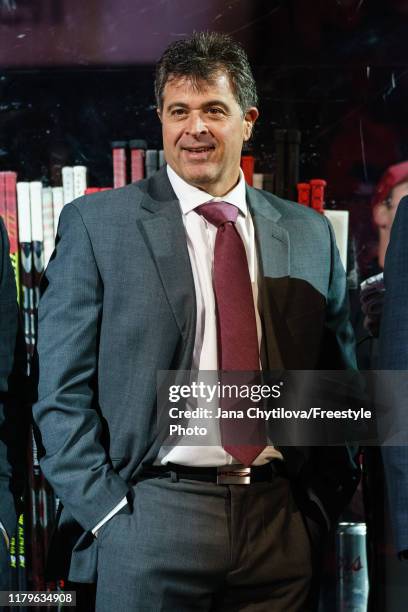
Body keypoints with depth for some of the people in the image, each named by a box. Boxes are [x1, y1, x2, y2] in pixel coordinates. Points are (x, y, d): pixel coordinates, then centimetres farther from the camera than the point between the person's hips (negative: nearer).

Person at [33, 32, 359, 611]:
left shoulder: (308, 233, 8)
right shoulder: (96, 224, -2)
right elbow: (62, 393, -4)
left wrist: (321, 500, 7)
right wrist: (107, 514, -9)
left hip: (281, 521, 3)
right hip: (151, 518, -3)